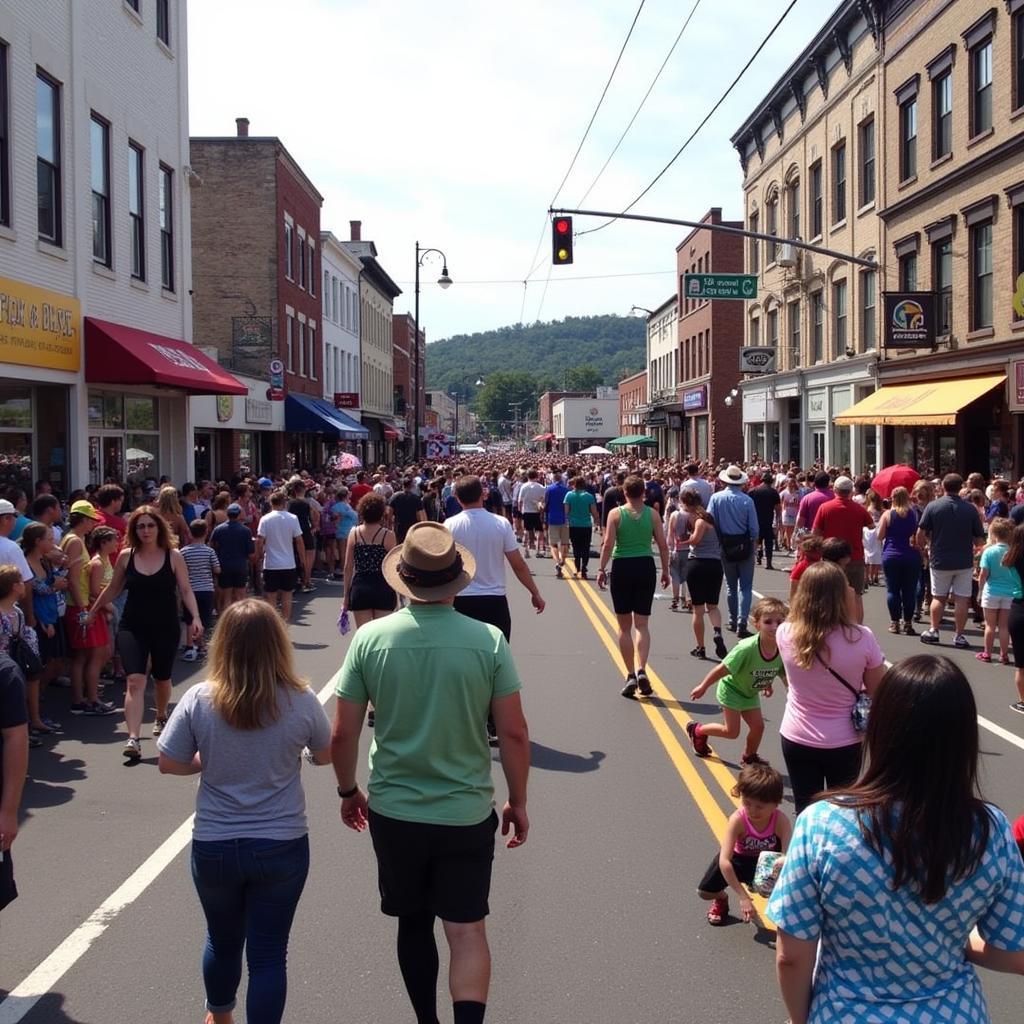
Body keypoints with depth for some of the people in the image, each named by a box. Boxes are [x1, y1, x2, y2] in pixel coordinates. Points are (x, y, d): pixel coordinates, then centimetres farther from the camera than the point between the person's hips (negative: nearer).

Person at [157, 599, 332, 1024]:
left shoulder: (198, 700, -14)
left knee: (223, 940, 25)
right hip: (282, 846, -2)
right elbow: (326, 755, 2)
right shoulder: (301, 701, -14)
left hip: (214, 847, 2)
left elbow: (169, 764, -5)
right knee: (268, 953, 8)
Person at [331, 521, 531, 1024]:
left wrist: (348, 790, 12)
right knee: (467, 931, 6)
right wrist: (518, 802, 6)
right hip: (467, 813, -1)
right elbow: (514, 733, -8)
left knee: (414, 924, 20)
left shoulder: (371, 637, -10)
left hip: (394, 811, 2)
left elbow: (343, 733, -5)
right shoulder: (488, 639, -12)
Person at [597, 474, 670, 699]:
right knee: (642, 624, 7)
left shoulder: (616, 514, -4)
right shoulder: (652, 514, 1)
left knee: (624, 626, 9)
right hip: (645, 567, 1)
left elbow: (608, 545, -11)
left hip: (622, 568, -1)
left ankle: (631, 675, 6)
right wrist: (665, 570, 11)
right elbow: (663, 545, 0)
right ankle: (641, 670, -11)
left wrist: (601, 569, -4)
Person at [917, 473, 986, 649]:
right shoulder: (970, 509, -5)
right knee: (961, 599, 4)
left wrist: (923, 547, 11)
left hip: (940, 561, 0)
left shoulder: (933, 506, -7)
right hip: (964, 561, 0)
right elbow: (979, 539, -2)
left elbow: (921, 533, -7)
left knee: (938, 597, 15)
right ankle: (959, 636, 5)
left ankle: (933, 631, 17)